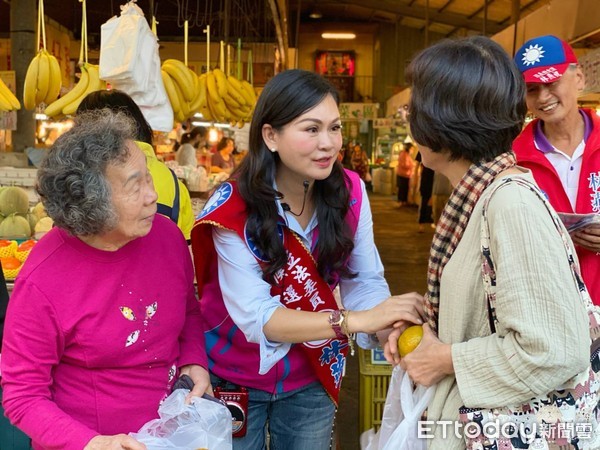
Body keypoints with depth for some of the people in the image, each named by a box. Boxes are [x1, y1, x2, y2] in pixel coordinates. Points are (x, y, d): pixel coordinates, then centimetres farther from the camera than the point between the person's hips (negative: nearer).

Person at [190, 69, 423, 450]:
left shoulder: (350, 192, -12)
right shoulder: (234, 209, -23)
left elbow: (365, 281, -11)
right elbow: (255, 316, -30)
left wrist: (390, 329, -33)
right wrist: (355, 320, -40)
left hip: (311, 379, 4)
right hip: (236, 377, -3)